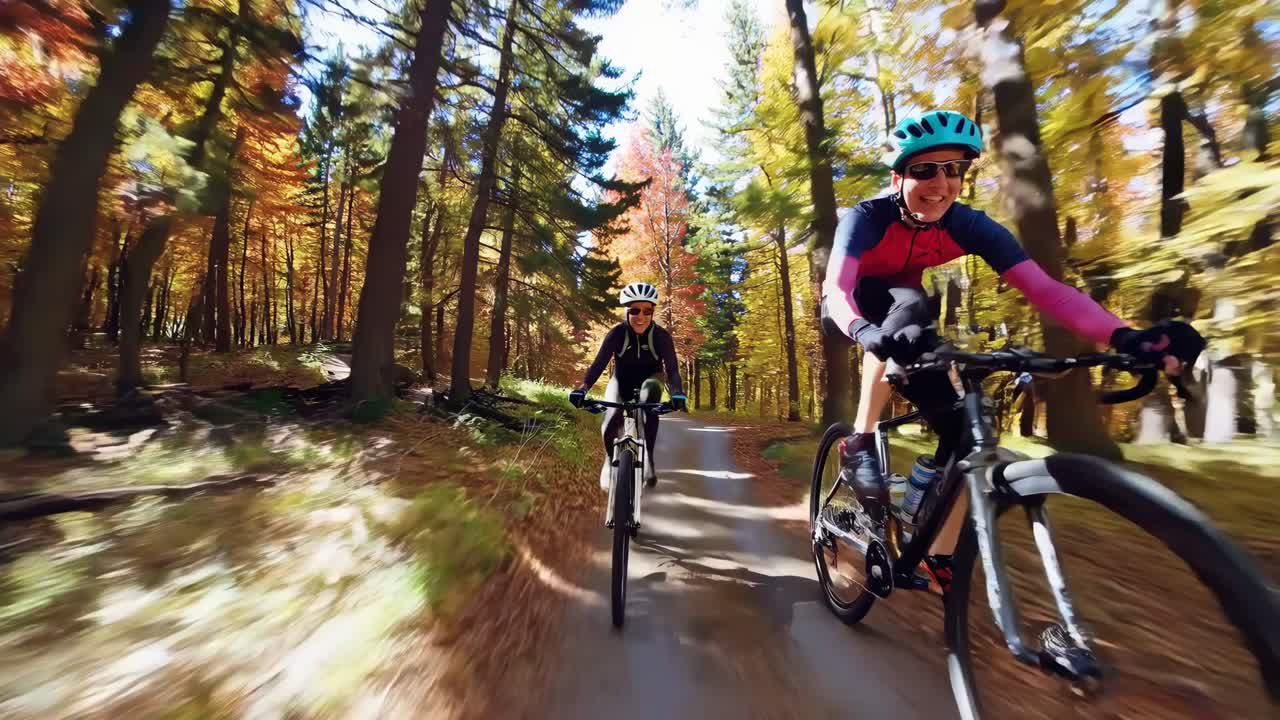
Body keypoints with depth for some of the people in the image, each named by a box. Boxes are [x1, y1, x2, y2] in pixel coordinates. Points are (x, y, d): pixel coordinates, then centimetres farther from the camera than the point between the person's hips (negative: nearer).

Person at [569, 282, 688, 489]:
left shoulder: (661, 335, -20)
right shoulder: (617, 333, -20)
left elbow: (672, 368, -26)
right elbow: (599, 363, -27)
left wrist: (677, 393, -47)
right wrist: (583, 387, -44)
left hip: (649, 379, 0)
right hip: (622, 380, 1)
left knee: (651, 390, -37)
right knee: (612, 417, -27)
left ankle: (648, 458, -29)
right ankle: (610, 459, 5)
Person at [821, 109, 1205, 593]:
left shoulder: (969, 225, -16)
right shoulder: (867, 218, -25)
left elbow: (1043, 287, -24)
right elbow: (836, 287, -41)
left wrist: (1124, 337, -41)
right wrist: (866, 331, -62)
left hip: (910, 320, 4)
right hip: (856, 314, -4)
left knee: (961, 427, -9)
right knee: (910, 304, -38)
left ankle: (940, 557, 10)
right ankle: (859, 444, -30)